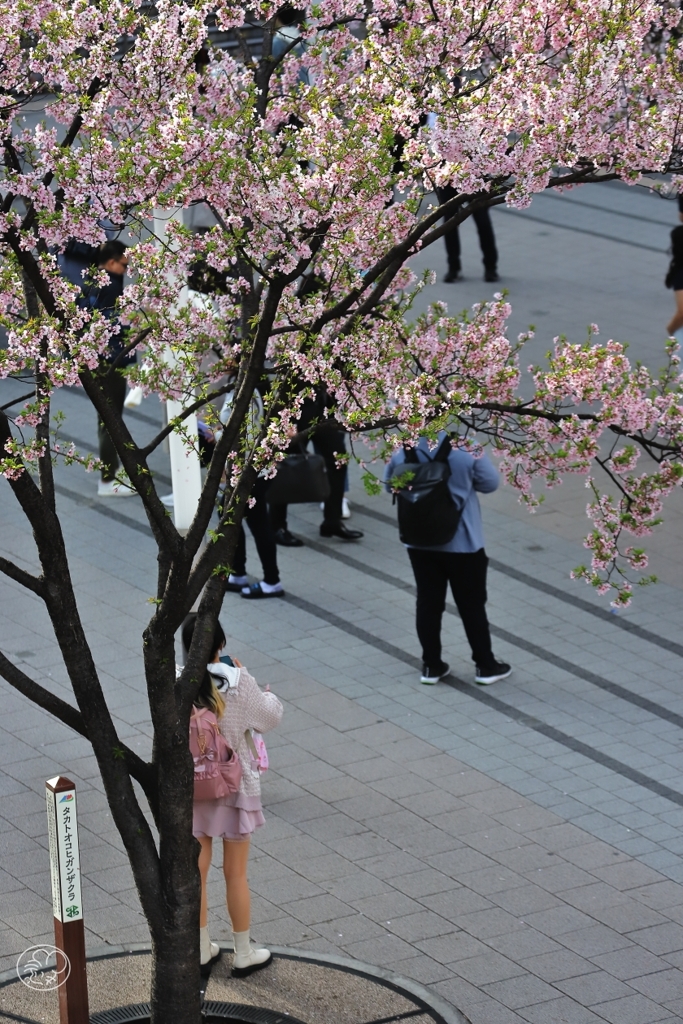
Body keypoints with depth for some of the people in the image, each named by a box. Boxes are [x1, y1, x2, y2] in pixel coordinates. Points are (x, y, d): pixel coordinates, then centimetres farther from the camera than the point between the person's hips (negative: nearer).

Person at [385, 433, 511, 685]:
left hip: (420, 541, 2)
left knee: (428, 602, 14)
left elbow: (390, 485, 6)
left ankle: (431, 665, 21)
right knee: (471, 604, 10)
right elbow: (489, 483, -7)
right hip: (462, 541, -2)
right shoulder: (466, 446, -19)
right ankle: (485, 666, 19)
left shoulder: (403, 449, -10)